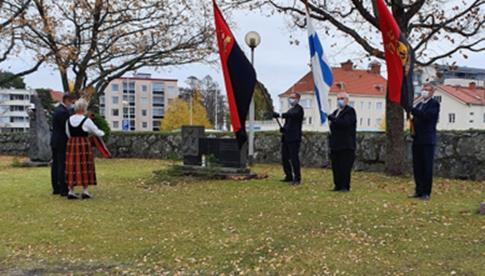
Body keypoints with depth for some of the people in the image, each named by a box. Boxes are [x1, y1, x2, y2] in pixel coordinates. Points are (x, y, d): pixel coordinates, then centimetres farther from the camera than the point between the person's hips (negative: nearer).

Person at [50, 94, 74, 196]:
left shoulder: (57, 109, 13)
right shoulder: (63, 112, -19)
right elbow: (67, 128, -18)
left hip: (55, 141, 10)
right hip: (62, 142, -10)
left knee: (55, 165, 12)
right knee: (63, 166, -7)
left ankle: (56, 188, 18)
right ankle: (63, 190, -5)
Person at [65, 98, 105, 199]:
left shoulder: (69, 120, 5)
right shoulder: (86, 120, -10)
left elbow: (68, 134, 14)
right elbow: (97, 132, 0)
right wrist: (102, 133, 21)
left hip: (71, 144, 5)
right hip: (84, 144, -5)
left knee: (72, 167, 8)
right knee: (85, 167, 3)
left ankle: (71, 191, 8)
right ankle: (85, 191, 4)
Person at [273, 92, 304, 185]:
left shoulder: (298, 109, -5)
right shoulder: (290, 110, 22)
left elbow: (292, 115, -26)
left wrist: (279, 115, -38)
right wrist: (283, 128, 4)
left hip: (294, 138, -9)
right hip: (286, 138, 9)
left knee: (294, 158, -9)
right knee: (284, 158, 8)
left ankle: (297, 178, -2)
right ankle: (289, 176, 17)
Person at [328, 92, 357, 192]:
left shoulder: (350, 111, -4)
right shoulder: (336, 112, 21)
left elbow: (345, 123, -20)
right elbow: (331, 124, 19)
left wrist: (332, 119, -12)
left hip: (346, 145, -7)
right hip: (335, 145, 7)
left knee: (345, 167, -6)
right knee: (335, 167, 7)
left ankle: (345, 186, 0)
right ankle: (338, 185, 13)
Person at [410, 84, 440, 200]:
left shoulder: (434, 104, -4)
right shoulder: (419, 104, 18)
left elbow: (426, 115, -21)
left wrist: (412, 109, -22)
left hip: (427, 140, -7)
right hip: (417, 139, 7)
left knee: (427, 167, -3)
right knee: (417, 167, 8)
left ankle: (426, 193, 2)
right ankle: (419, 191, 15)